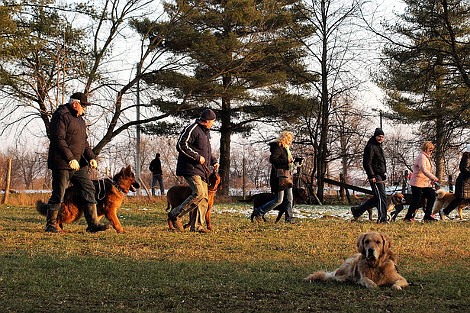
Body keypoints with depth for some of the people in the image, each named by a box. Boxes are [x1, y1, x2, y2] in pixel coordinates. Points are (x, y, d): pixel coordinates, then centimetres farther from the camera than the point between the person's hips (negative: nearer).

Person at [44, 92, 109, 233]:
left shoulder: (79, 119, 19)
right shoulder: (61, 116, -11)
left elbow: (84, 141, 24)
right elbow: (58, 139, -20)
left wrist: (91, 157, 9)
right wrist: (70, 158, -24)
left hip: (78, 163, 9)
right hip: (62, 163, -9)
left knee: (89, 189, 2)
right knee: (58, 194, -3)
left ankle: (93, 224, 3)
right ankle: (51, 224, 9)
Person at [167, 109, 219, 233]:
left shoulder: (206, 132, 21)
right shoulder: (192, 129, -10)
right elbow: (181, 145, -19)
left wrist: (214, 161, 17)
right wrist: (197, 157, -19)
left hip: (202, 170, 10)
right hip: (191, 168, -10)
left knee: (204, 197, 3)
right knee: (198, 193, -21)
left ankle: (197, 225, 7)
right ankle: (175, 215, -11)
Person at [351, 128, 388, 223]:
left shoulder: (379, 147, 21)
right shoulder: (371, 147, -11)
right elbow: (367, 163, -18)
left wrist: (384, 176, 22)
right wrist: (372, 176, -22)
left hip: (381, 177, 10)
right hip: (375, 177, -10)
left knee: (377, 198, 11)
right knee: (382, 197, -10)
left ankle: (357, 211, 19)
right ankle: (382, 219, -7)